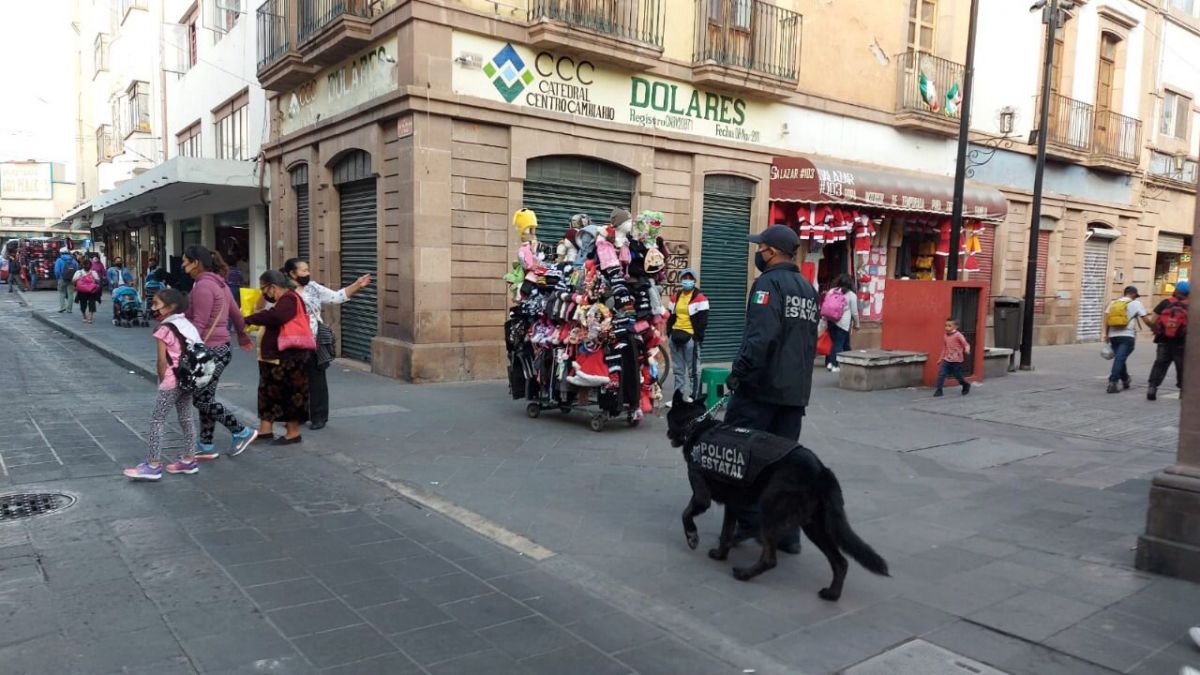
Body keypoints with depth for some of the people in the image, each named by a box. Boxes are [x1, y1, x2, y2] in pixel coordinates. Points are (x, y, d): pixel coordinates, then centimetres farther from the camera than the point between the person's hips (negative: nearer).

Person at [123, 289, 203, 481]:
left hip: (171, 381, -8)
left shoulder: (164, 330, -12)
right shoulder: (188, 325, 9)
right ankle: (189, 460, 20)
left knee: (157, 420, -1)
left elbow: (162, 360, -13)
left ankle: (153, 465, -1)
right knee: (186, 418, 14)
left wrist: (162, 380, 0)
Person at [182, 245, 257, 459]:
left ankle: (242, 432, 0)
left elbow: (199, 324, -22)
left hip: (210, 350, -10)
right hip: (219, 348, 10)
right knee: (204, 398, 13)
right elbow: (236, 314, 23)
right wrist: (243, 338, 37)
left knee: (202, 399, -4)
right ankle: (206, 445, 18)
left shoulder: (203, 286, -16)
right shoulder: (218, 283, 14)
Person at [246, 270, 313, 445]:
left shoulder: (289, 300, -19)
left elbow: (274, 316, -34)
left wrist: (248, 319, -26)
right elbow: (273, 318, 20)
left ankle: (293, 433, 9)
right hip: (277, 357, 10)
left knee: (289, 394, -1)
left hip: (287, 359, -10)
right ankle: (266, 429, 22)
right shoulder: (284, 299, 14)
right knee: (270, 392, 14)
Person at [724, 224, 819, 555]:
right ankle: (787, 533, 12)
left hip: (761, 386, -8)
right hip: (795, 390, 8)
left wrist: (739, 372, -19)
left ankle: (748, 520, 5)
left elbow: (760, 336, -23)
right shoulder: (808, 288, 17)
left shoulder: (769, 282, -10)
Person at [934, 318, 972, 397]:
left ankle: (966, 385, 38)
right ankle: (939, 390, -4)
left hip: (956, 360, -5)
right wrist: (941, 359, 16)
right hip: (946, 359, 5)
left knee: (958, 375, 9)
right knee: (941, 373, -10)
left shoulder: (958, 335, -12)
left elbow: (966, 344, -14)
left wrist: (967, 350, -36)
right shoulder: (945, 336, 5)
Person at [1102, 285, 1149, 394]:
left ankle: (1125, 380, 30)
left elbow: (1106, 319, 6)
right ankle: (1112, 382, -18)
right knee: (1120, 359, -8)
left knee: (1119, 358, 18)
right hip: (1127, 336, -4)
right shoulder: (1136, 303, 2)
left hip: (1113, 335, 5)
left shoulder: (1113, 303, 12)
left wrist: (1106, 334, 10)